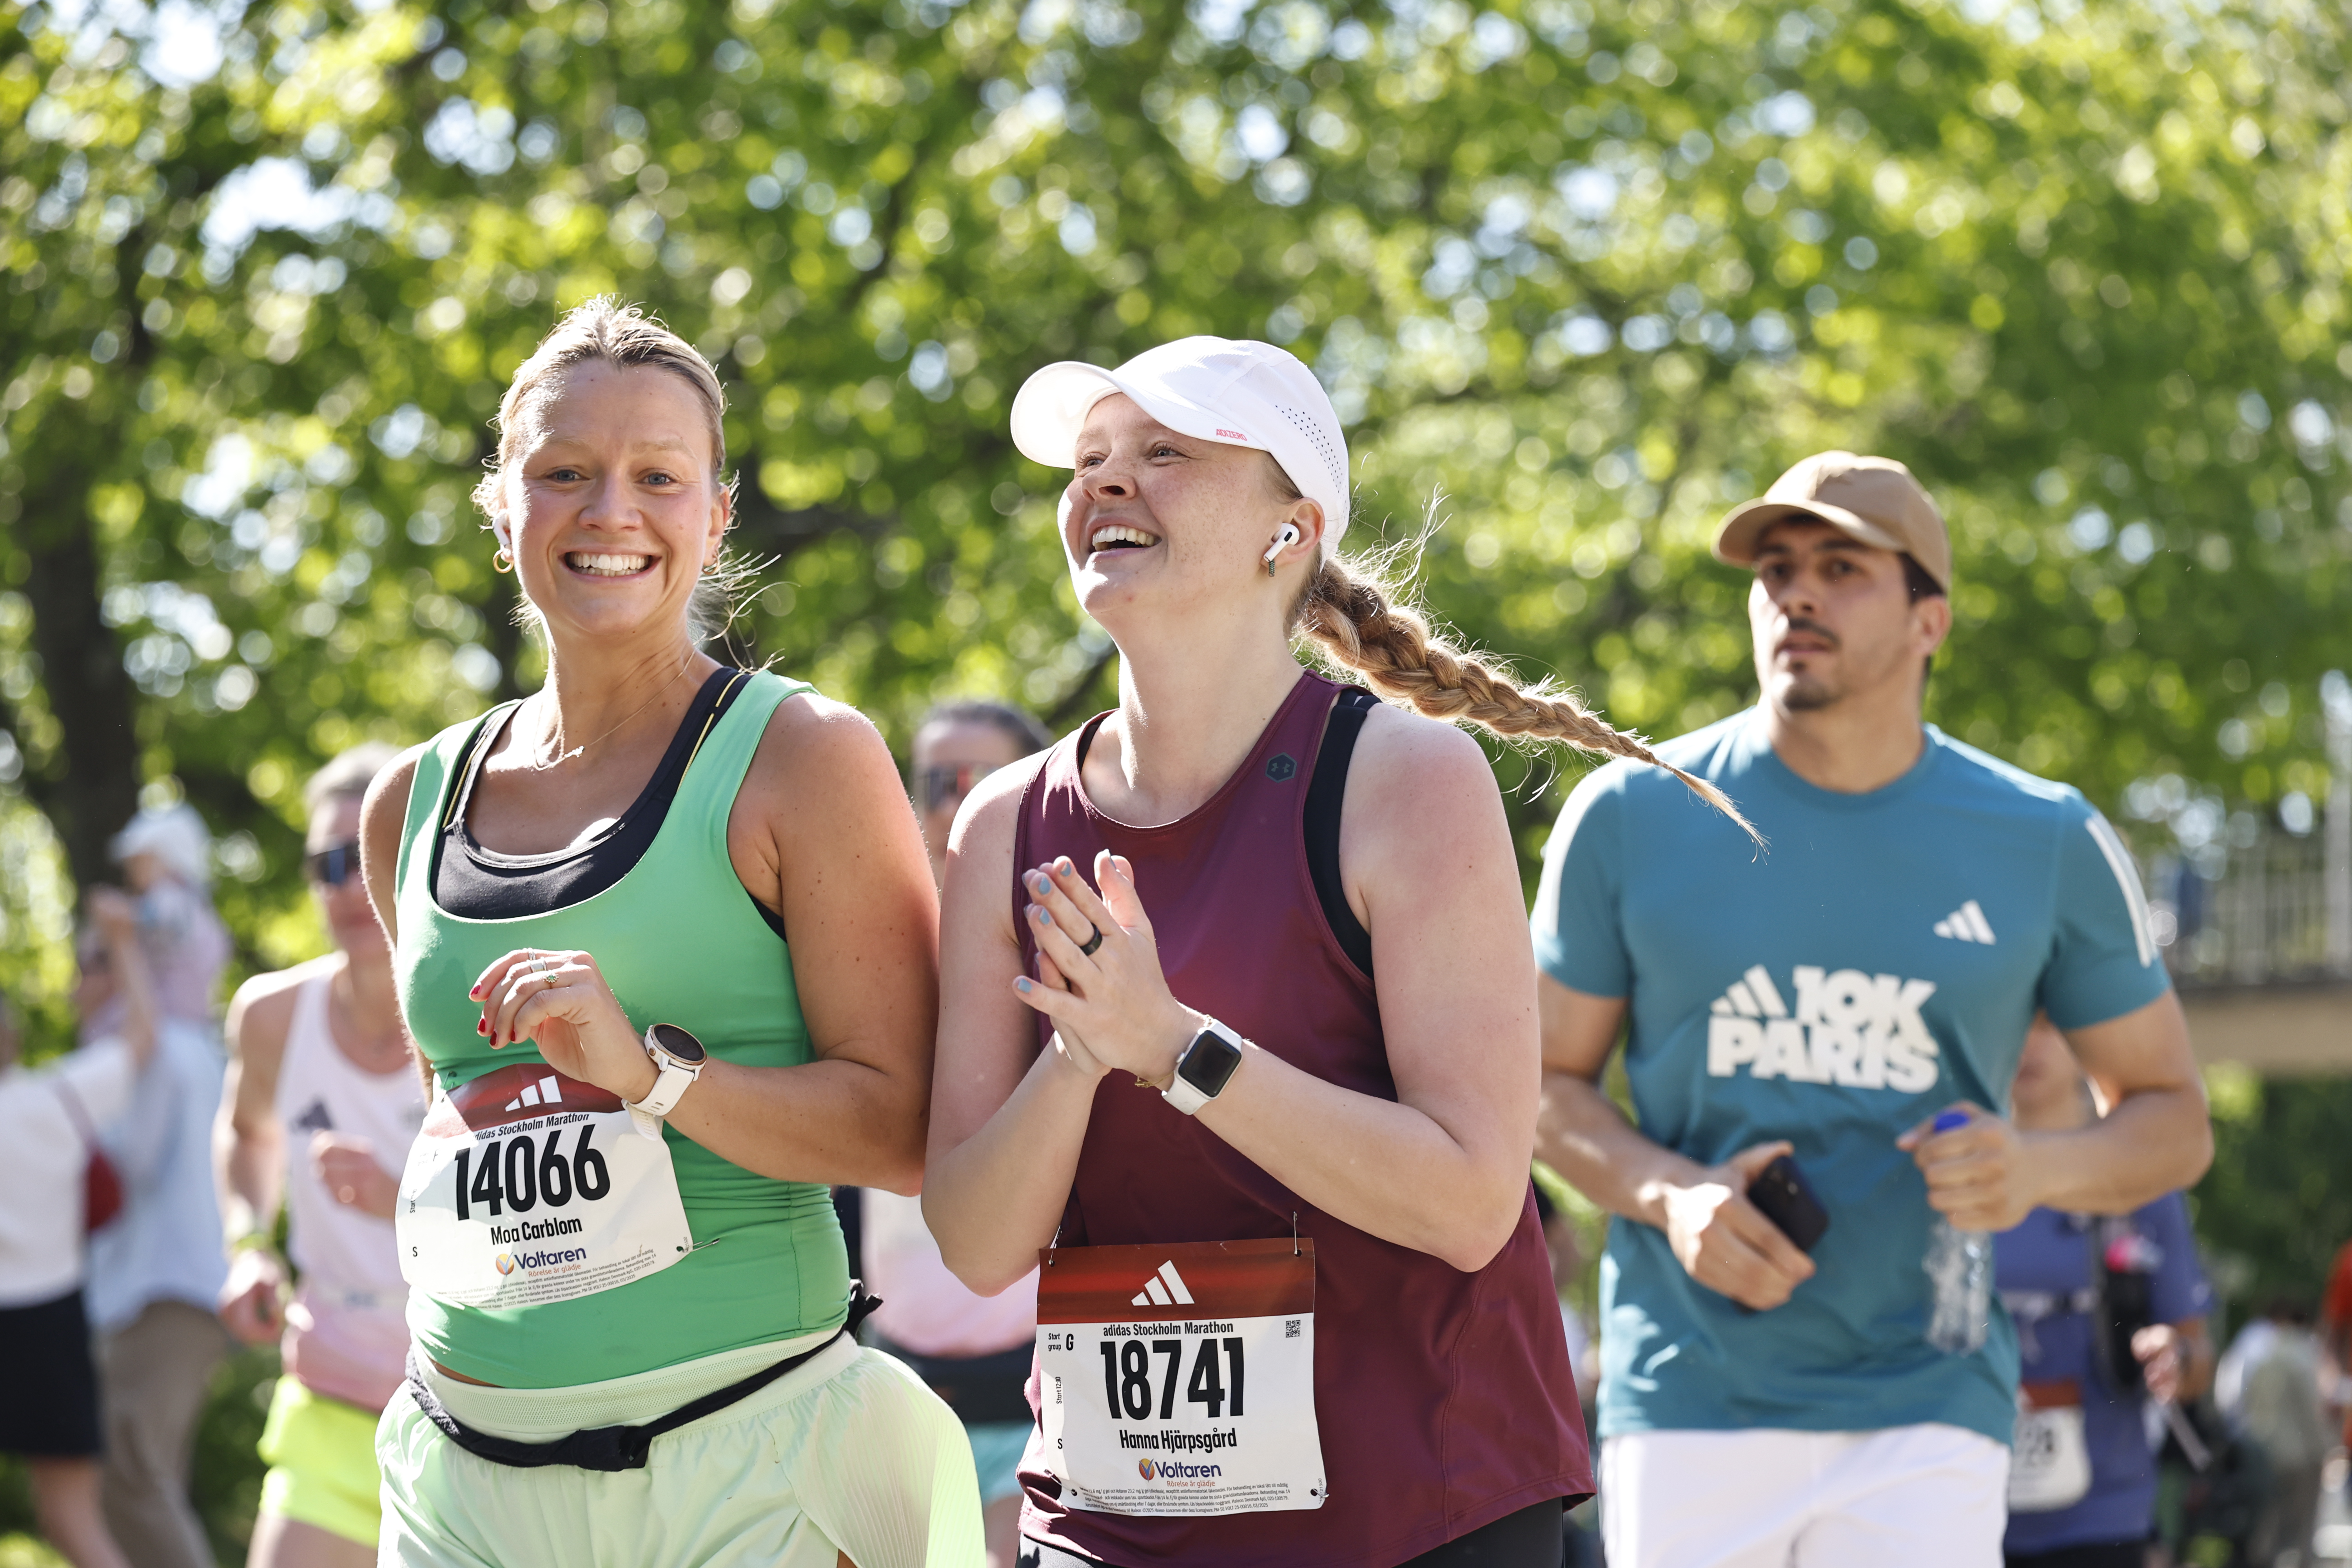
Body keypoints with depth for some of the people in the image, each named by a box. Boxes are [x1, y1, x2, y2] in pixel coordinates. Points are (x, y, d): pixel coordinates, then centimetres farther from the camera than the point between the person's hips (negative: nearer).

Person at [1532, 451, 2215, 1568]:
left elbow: (2173, 1117, 12)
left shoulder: (2047, 846, 6)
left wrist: (2042, 1170, -10)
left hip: (1927, 1406, 0)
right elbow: (1547, 1081, 11)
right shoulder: (1630, 818, 4)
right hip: (1688, 1404, 1)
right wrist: (1670, 1197, -9)